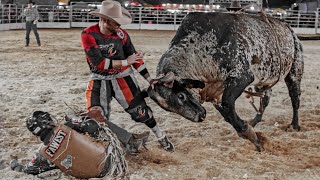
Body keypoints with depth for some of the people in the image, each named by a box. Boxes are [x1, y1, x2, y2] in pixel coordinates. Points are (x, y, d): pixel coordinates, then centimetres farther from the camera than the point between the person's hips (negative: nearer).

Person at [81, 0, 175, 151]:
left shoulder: (121, 34, -9)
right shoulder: (88, 35, -18)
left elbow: (134, 56, 2)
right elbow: (99, 63, -23)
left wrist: (150, 79, 3)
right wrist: (126, 62, -20)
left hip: (122, 76, 1)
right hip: (100, 79, -1)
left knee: (140, 110, 2)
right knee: (96, 116, -13)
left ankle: (161, 137, 21)